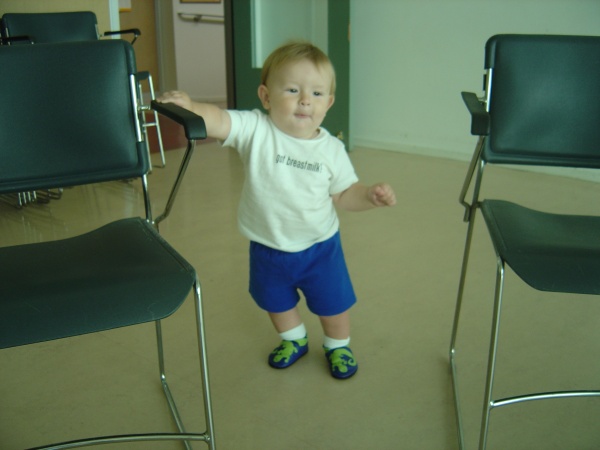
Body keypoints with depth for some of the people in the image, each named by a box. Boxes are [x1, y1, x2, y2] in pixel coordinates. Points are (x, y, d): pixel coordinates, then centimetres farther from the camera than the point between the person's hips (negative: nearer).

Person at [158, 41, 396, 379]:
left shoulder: (332, 149, -14)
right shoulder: (256, 130, -20)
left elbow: (344, 194, -3)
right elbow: (218, 122, -34)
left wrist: (370, 195, -21)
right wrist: (189, 106, -53)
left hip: (319, 246, -1)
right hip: (268, 247, 1)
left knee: (333, 301, 15)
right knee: (276, 301, 25)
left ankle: (338, 346, 47)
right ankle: (294, 339, 56)